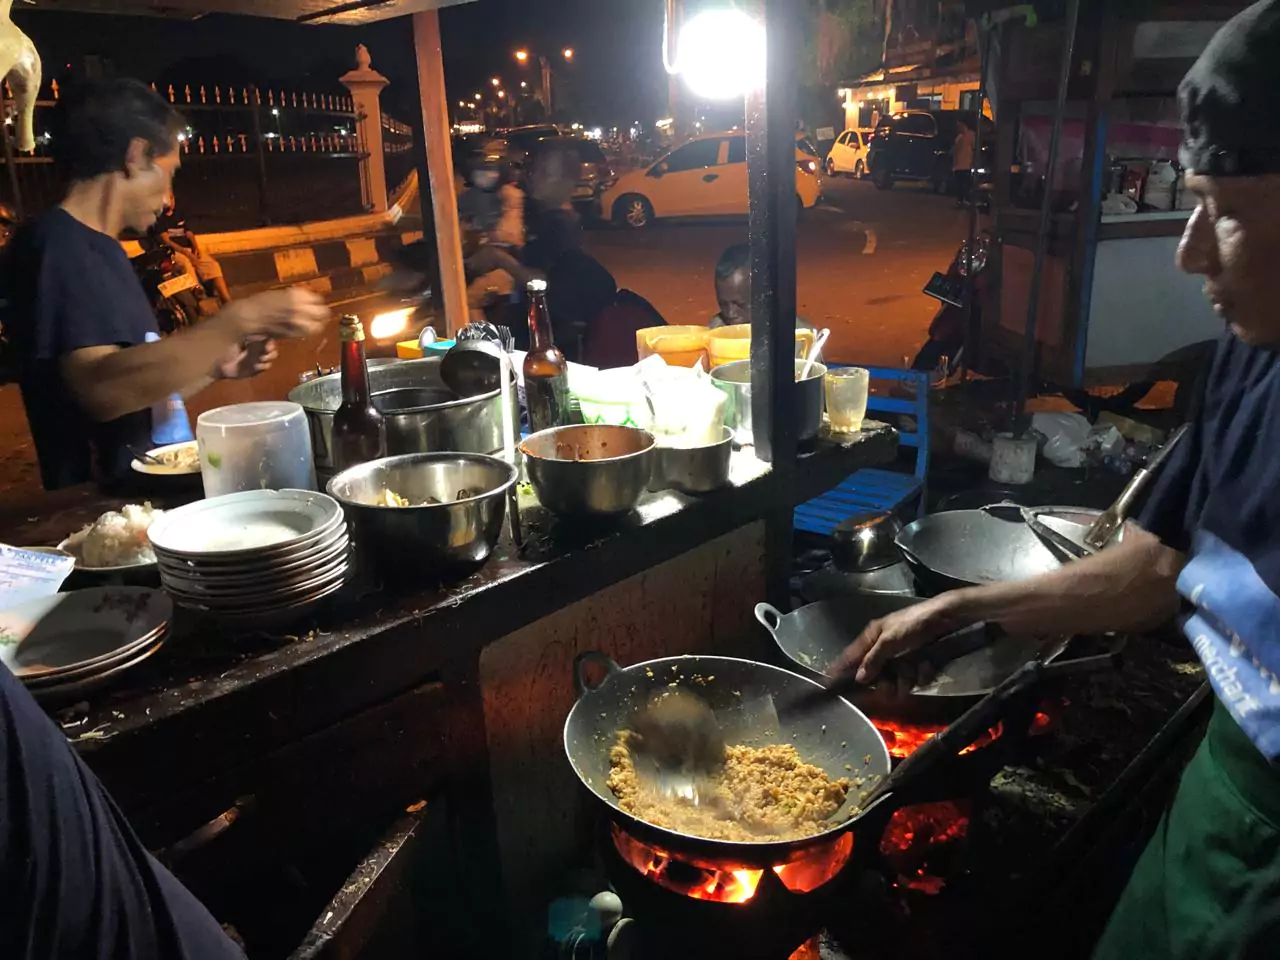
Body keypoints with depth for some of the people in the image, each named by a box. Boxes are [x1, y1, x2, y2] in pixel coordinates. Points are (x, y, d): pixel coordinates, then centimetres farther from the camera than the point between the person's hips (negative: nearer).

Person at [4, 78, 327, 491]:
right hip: (104, 500, -8)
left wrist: (217, 366, 12)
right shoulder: (56, 245, -10)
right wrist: (240, 319, -25)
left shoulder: (100, 247, 17)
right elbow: (102, 388, -26)